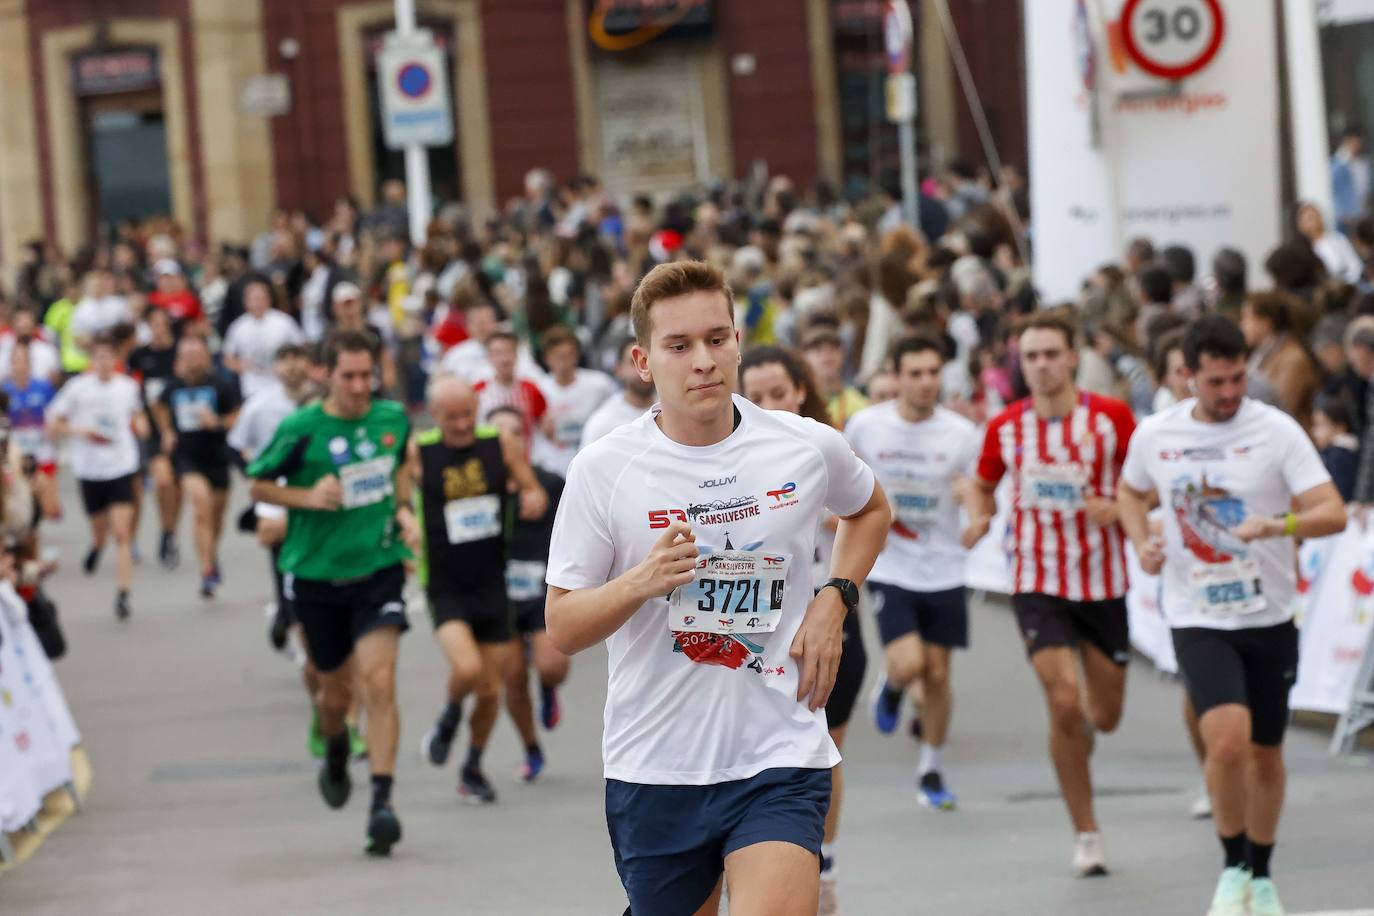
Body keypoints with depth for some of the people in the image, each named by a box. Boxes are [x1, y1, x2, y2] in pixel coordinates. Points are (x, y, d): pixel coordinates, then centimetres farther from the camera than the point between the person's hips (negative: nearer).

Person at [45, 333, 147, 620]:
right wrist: (80, 431, -16)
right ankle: (97, 546, 54)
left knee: (122, 533, -12)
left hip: (121, 468, 0)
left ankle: (122, 596, -11)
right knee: (100, 528, 16)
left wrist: (139, 423, 1)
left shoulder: (128, 387, 1)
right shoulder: (77, 388, -5)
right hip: (89, 469, 0)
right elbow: (53, 426, 0)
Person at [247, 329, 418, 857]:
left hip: (380, 566, 1)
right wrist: (307, 496, -17)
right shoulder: (300, 429, -11)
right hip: (316, 573, -1)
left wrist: (404, 510, 4)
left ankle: (382, 803, -16)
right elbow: (259, 484, 0)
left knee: (379, 682, -16)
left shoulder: (393, 418, 0)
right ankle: (335, 755, 48)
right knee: (335, 691, 12)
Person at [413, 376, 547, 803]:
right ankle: (449, 716, 10)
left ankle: (473, 767, 30)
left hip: (493, 583, 3)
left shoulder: (501, 445, -2)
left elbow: (533, 490, 10)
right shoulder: (417, 453, -7)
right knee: (467, 668, -25)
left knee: (491, 688, 7)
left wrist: (534, 498, -13)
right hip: (446, 587, -3)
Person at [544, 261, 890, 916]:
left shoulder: (810, 448, -2)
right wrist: (643, 580, -22)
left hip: (780, 761, -1)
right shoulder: (602, 469, -6)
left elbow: (869, 509, 22)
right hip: (653, 767, 1)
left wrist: (834, 601, 4)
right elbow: (561, 628, -4)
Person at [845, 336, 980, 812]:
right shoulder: (865, 425, -5)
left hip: (943, 571, 2)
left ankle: (931, 772, 24)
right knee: (907, 665, -18)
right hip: (889, 570, -1)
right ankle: (891, 692, 20)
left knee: (937, 674, 5)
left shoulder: (961, 433, -5)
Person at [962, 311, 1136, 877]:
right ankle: (1086, 834, -3)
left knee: (1104, 716, 9)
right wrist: (979, 518, -6)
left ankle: (1077, 728, 50)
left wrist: (1115, 507, -20)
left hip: (1102, 581, 1)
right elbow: (982, 485, 16)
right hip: (1037, 583, -1)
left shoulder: (1111, 417, -7)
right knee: (1064, 703, -16)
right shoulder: (1005, 428, -1)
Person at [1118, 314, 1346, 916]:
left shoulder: (1276, 431, -10)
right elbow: (1131, 490, 20)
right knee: (1228, 739, -21)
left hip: (1270, 617, 1)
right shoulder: (1155, 435, -2)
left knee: (1265, 753, 11)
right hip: (1198, 620, -1)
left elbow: (1333, 514, -16)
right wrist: (1142, 543, 1)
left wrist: (1278, 525, -35)